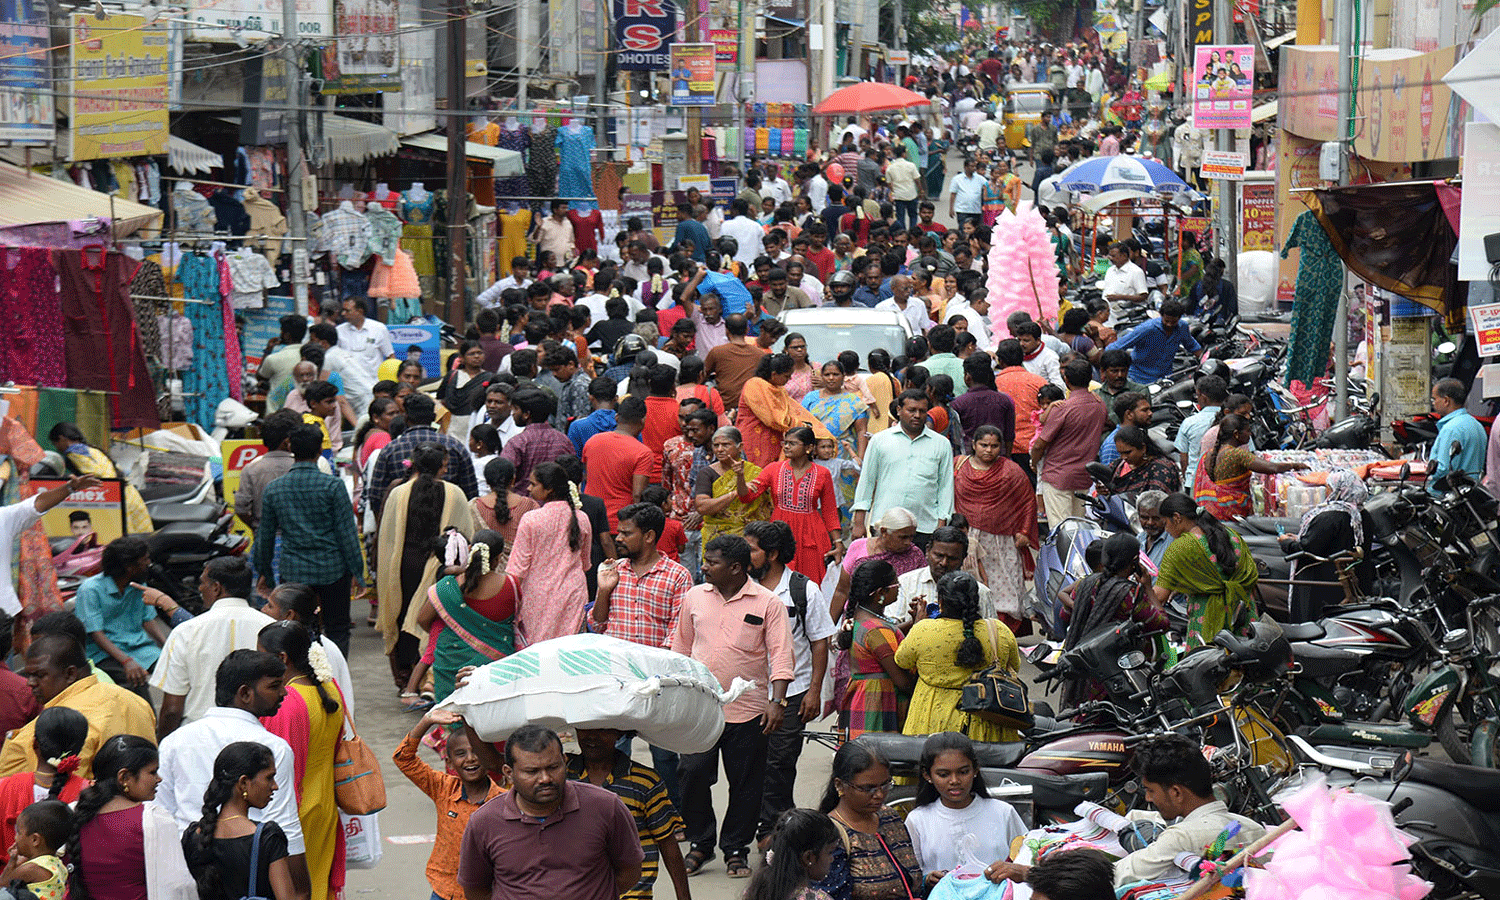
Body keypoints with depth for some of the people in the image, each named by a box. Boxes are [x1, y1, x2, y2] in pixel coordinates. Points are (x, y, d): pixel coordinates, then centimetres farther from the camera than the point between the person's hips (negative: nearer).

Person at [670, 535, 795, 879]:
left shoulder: (768, 604, -3)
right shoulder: (695, 598, 8)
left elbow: (780, 655, -5)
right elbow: (681, 648, 18)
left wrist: (777, 700, -14)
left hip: (747, 709, -2)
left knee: (745, 783, 4)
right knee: (692, 773, -4)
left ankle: (735, 850, 17)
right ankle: (700, 844, 13)